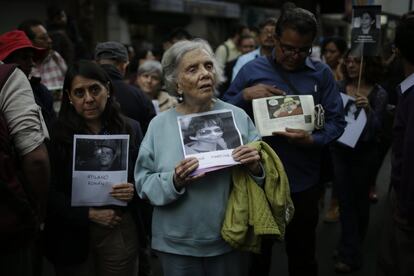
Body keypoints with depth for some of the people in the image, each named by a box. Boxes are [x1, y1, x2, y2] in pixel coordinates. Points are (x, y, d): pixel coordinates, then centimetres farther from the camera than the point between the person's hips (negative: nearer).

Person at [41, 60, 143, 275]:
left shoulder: (130, 129, 2)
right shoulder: (57, 134, -4)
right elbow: (50, 192, -6)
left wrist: (134, 191, -14)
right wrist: (89, 214, -14)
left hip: (121, 231, 1)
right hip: (73, 235, -1)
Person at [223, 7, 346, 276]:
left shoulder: (322, 74, 0)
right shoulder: (252, 70, -2)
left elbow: (336, 121, -2)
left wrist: (312, 140, -21)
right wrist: (245, 95, -19)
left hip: (303, 183, 1)